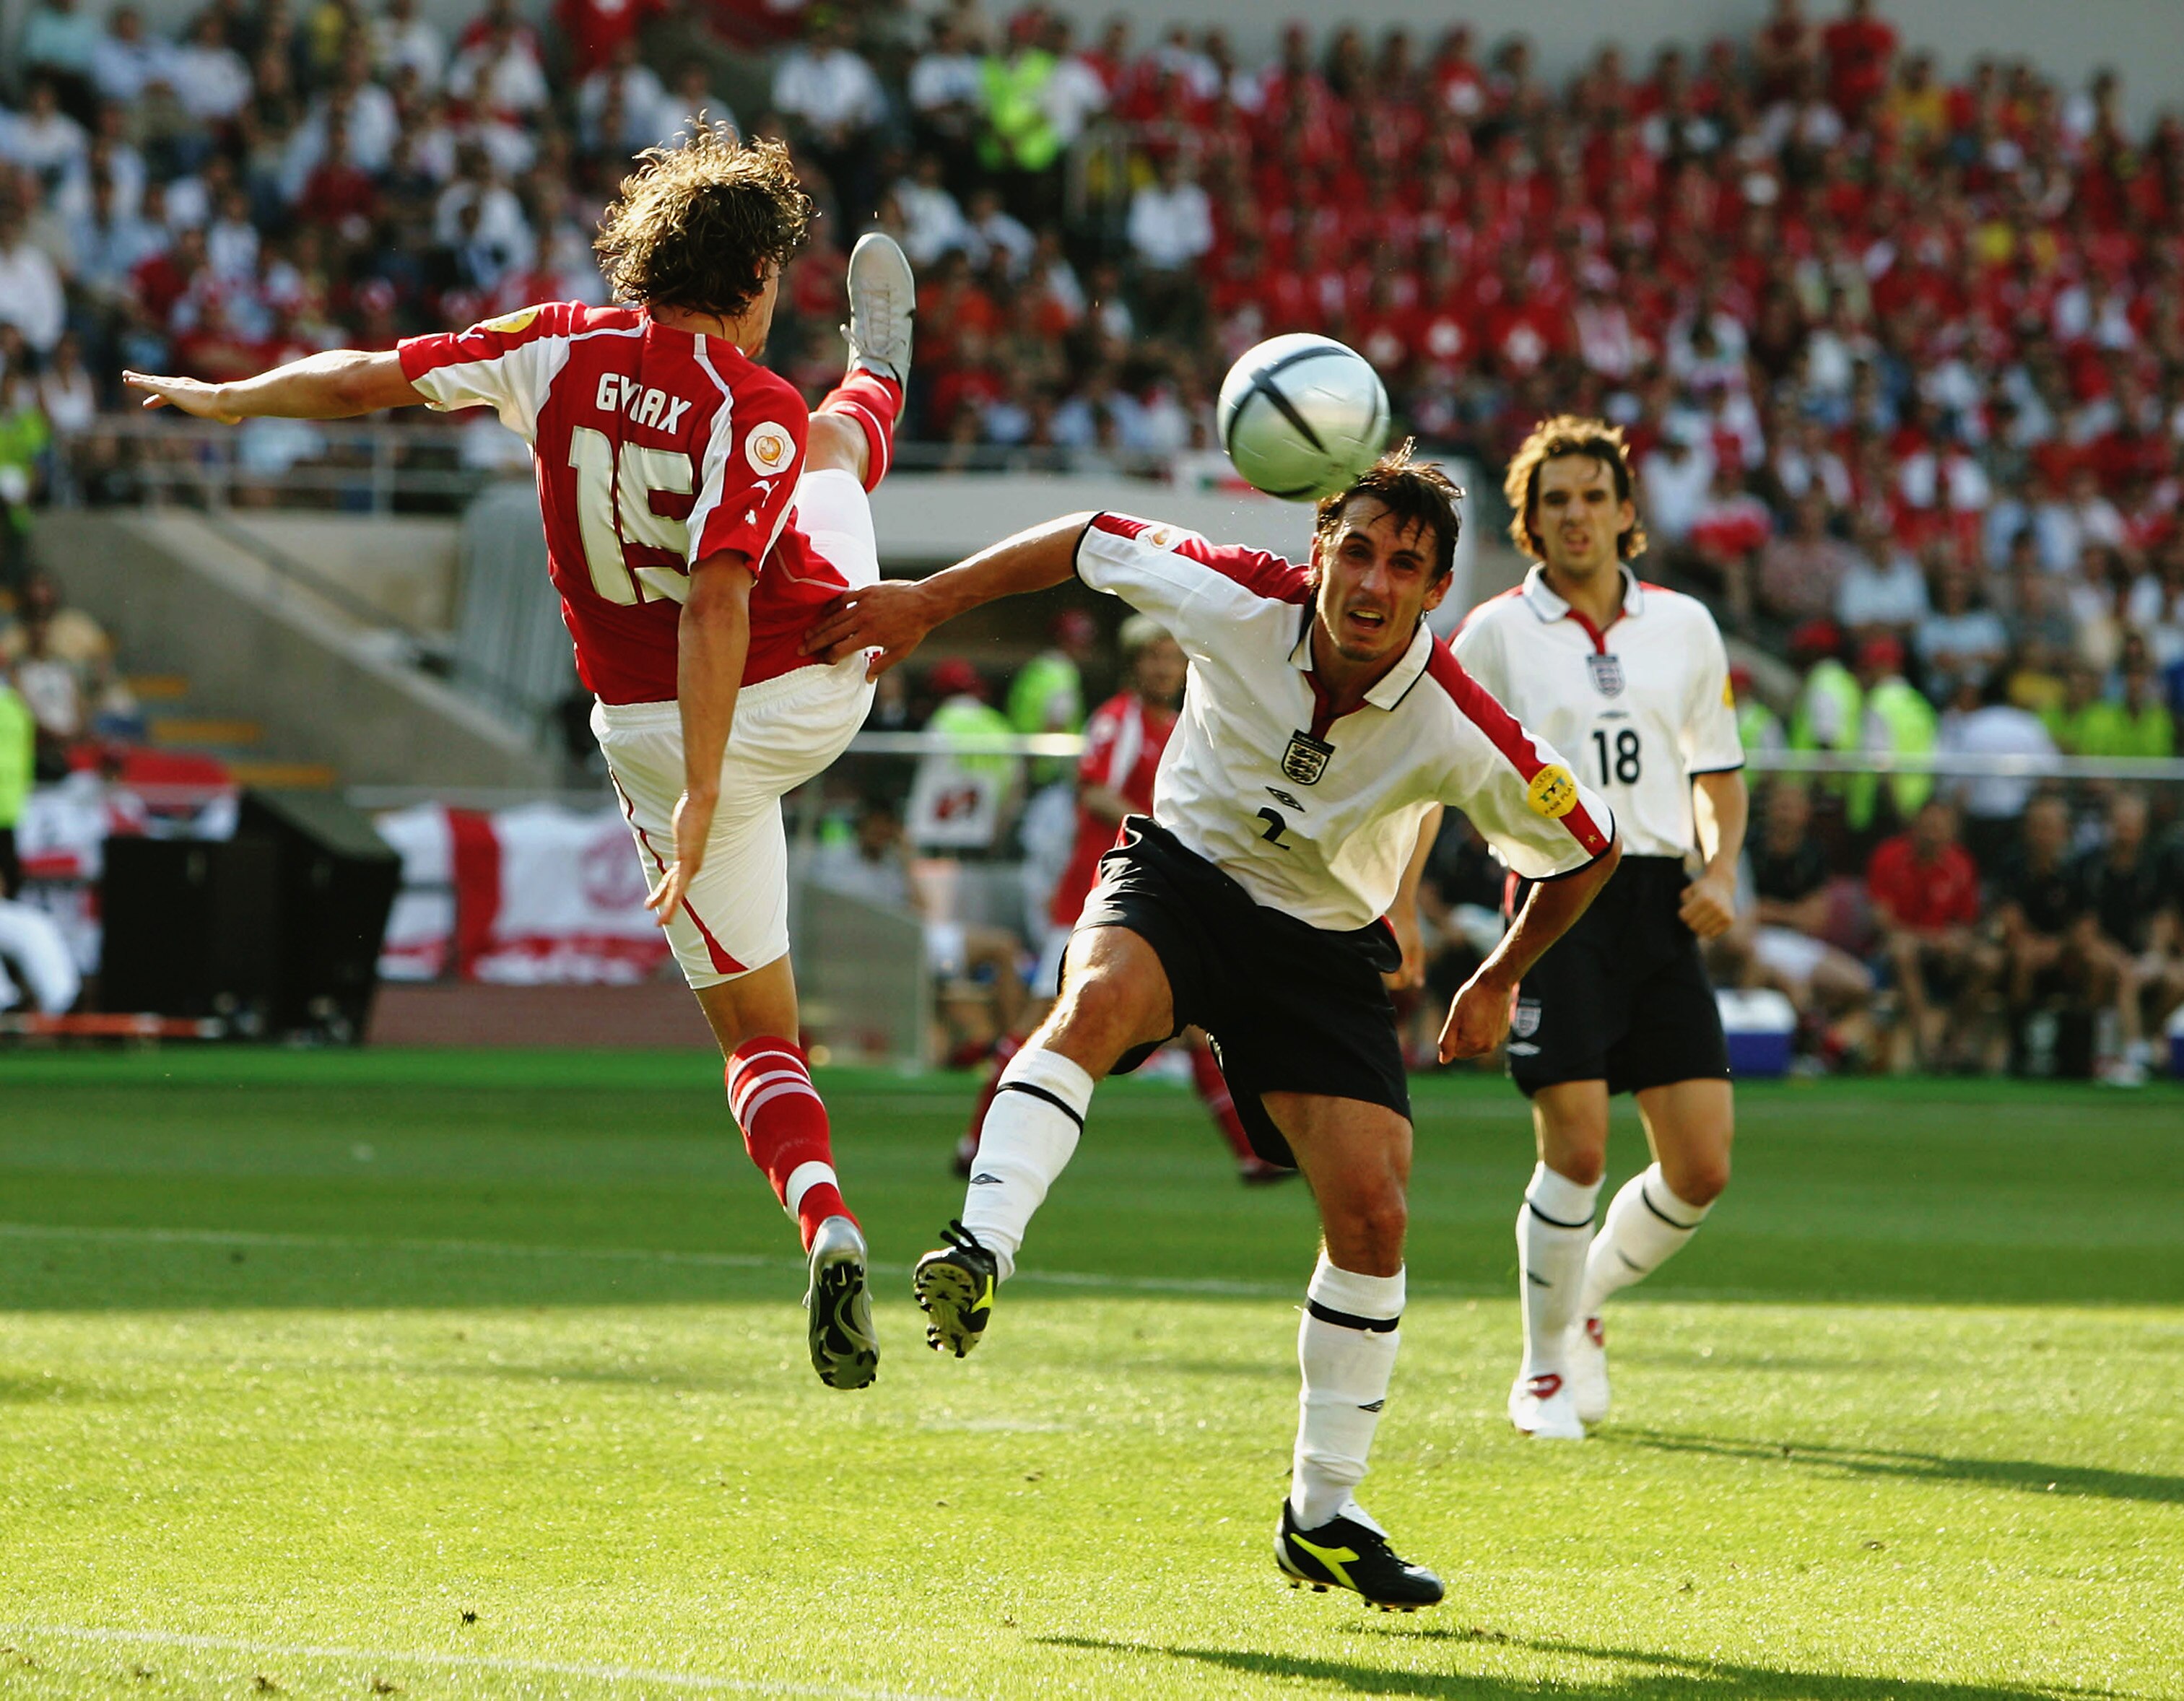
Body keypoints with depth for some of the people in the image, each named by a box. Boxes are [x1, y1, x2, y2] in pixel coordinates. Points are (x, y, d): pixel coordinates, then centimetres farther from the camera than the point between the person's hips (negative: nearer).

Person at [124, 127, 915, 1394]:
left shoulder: (565, 351, -10)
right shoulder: (760, 416, -19)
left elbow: (363, 380, -5)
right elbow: (717, 601, -29)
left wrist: (221, 398, 13)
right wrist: (703, 799, -33)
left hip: (656, 734, 1)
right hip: (822, 686, -1)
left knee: (758, 1031, 8)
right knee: (832, 439, 29)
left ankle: (829, 1227, -17)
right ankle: (881, 376, 64)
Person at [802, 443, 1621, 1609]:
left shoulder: (1463, 735, -22)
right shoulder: (1234, 601, -21)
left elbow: (1587, 848, -5)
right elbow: (1091, 542, -3)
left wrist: (1499, 982, 6)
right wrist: (925, 603, -1)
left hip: (1323, 946, 1)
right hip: (1180, 871, -1)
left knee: (1372, 1210, -11)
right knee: (1097, 1001, -36)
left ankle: (1323, 1516, 3)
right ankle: (979, 1254, -51)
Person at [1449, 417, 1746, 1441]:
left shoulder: (1684, 627, 11)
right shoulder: (1496, 634, 2)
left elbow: (1718, 773, 20)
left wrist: (1721, 871, 2)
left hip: (1661, 904, 4)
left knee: (1701, 1168, -2)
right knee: (1575, 1151, -13)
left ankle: (1585, 1300, 26)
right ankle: (1544, 1371, 7)